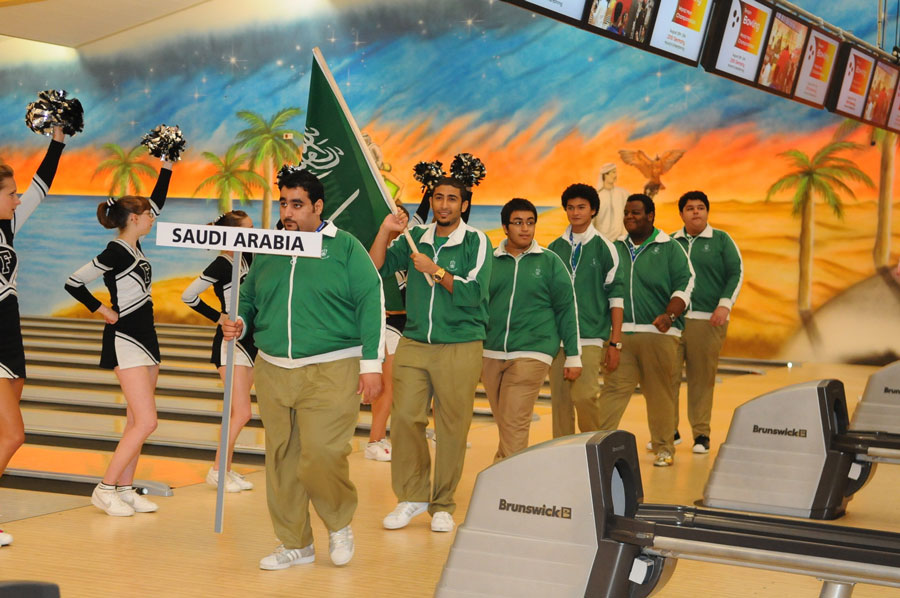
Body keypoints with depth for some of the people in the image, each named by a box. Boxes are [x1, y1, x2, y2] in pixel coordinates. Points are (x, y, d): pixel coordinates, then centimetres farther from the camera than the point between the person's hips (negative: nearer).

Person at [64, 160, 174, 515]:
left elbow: (157, 202, 19)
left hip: (145, 338, 9)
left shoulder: (133, 246, 9)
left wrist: (166, 166, 16)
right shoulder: (115, 252, -15)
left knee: (137, 423, 9)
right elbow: (74, 282, -16)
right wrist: (102, 310, -7)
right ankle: (105, 489, -6)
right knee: (145, 422, -12)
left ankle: (125, 490, 13)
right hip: (125, 342, -9)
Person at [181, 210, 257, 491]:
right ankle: (217, 471, 0)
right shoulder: (222, 265, -15)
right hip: (230, 343, -8)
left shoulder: (247, 259, 8)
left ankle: (225, 469, 17)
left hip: (249, 341, 8)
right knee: (242, 413, -10)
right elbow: (188, 295, -19)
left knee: (236, 413, 10)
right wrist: (218, 317, -11)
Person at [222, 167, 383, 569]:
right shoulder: (267, 251, 12)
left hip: (331, 373, -5)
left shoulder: (345, 248, -1)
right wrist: (239, 324, -1)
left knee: (322, 456, -13)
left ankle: (339, 524, 15)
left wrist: (371, 364, -9)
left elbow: (372, 304, -4)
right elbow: (248, 300, 22)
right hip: (274, 373, 5)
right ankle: (295, 544, 20)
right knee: (281, 461, 7)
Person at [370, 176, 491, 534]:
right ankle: (412, 496, 12)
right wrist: (385, 232, -4)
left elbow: (473, 293, -12)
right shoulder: (416, 238, 10)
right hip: (413, 344, 3)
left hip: (459, 348, -3)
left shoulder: (476, 242, -1)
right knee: (404, 418, -3)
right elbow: (376, 268, 6)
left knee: (452, 427, 1)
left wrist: (435, 270, -14)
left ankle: (443, 505, 13)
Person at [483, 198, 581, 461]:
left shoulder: (550, 262, 3)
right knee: (505, 426, 8)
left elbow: (567, 309, 5)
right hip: (491, 354, 3)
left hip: (531, 353, -3)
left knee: (514, 425, -11)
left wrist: (573, 356, 3)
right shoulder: (490, 261, 8)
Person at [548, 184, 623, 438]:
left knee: (584, 395, -14)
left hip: (590, 337, -3)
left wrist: (614, 343, -4)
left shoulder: (604, 248, 1)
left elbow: (615, 297, 0)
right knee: (559, 400, 3)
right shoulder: (554, 248, 11)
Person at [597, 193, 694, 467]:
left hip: (657, 332, -2)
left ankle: (664, 448, 12)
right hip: (620, 332, 3)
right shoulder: (616, 248, 16)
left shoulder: (670, 248, 6)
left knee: (659, 391, 2)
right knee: (613, 388, -6)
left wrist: (669, 315, -14)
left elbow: (684, 285, 0)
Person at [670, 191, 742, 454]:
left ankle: (701, 434, 9)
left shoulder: (721, 240, 7)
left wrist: (724, 305, -7)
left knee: (702, 378, 0)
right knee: (668, 375, -3)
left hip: (707, 320, -2)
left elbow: (736, 274, 4)